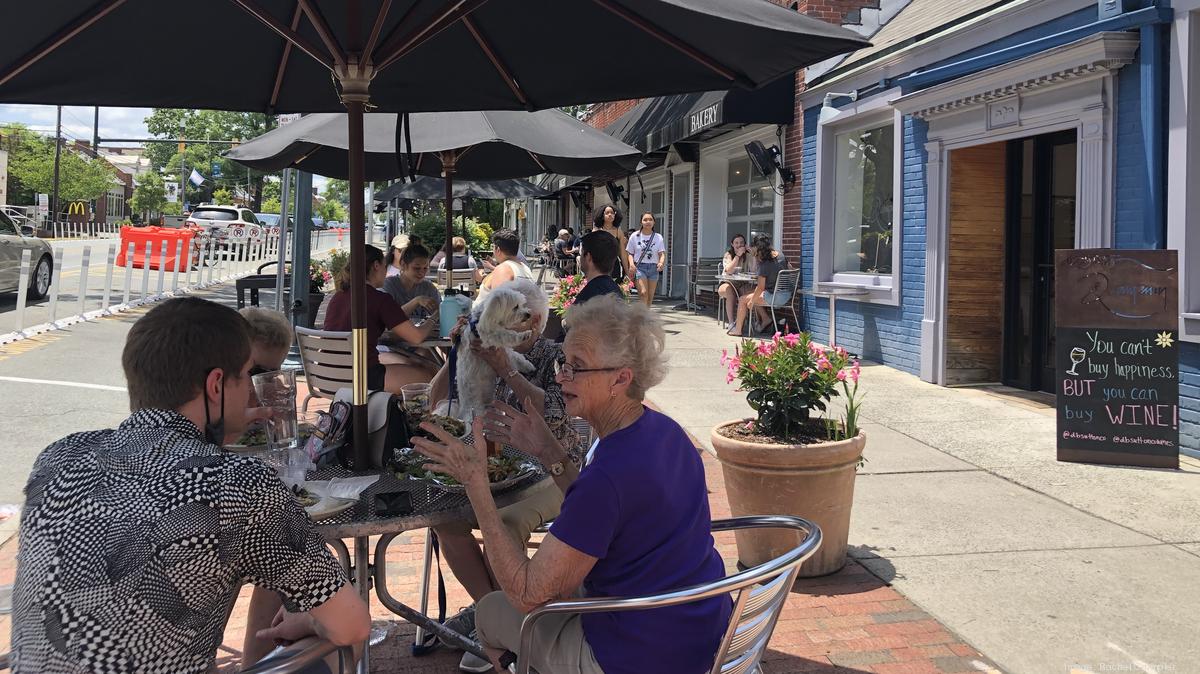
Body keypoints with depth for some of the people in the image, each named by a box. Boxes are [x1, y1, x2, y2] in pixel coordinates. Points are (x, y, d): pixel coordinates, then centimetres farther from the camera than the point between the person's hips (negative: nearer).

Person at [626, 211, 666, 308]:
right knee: (643, 293, -17)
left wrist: (661, 263, -20)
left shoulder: (658, 237, 7)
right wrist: (631, 263, -12)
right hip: (639, 267, -3)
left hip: (653, 267, 3)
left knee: (650, 296, 5)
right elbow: (630, 253, 7)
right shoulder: (635, 236, 4)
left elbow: (662, 253, 2)